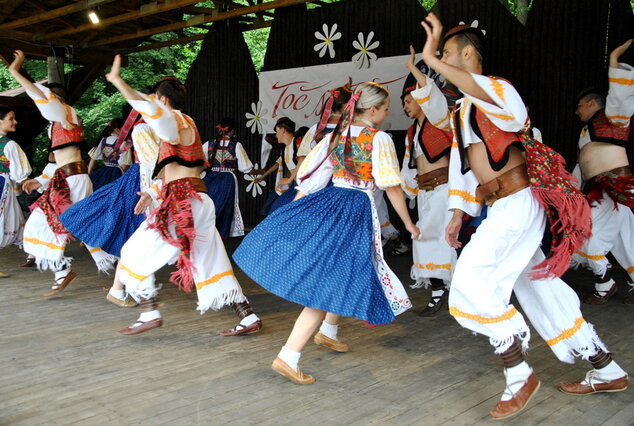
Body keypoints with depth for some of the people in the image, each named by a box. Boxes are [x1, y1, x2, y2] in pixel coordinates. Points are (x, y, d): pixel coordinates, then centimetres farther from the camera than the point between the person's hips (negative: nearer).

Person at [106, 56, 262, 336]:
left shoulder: (175, 121, -5)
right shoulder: (186, 125, 24)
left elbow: (148, 108, -28)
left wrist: (117, 80, -24)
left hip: (182, 203, -9)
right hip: (200, 200, 9)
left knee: (136, 254, 4)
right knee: (211, 263, 10)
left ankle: (149, 314, 6)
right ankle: (249, 318, 9)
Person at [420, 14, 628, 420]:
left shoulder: (498, 89, -11)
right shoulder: (461, 110, 17)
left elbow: (484, 92, -38)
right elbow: (462, 163, 22)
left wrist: (432, 60, -43)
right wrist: (458, 213, 18)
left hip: (518, 204, -10)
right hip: (501, 208, 10)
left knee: (473, 282, -15)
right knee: (538, 288, 14)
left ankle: (520, 375, 0)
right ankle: (607, 371, 27)